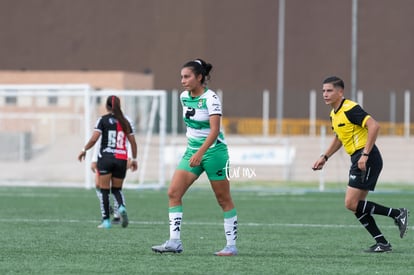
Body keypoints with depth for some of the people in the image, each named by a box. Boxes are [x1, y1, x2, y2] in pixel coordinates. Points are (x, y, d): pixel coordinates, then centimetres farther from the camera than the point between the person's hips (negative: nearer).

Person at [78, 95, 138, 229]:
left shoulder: (103, 120, -3)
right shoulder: (125, 122, 9)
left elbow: (94, 139, -11)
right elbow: (133, 142, 11)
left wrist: (84, 150, 2)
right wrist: (134, 159, 20)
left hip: (106, 157, -3)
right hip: (121, 159, 3)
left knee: (104, 190, 4)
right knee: (117, 189, 15)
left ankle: (106, 220, -1)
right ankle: (122, 207, -16)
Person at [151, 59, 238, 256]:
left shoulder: (211, 98, -17)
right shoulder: (184, 97, 5)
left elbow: (215, 130, -25)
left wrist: (200, 153, -34)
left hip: (213, 150, -7)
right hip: (192, 150, 7)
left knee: (223, 199, 2)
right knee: (173, 193, -6)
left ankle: (231, 245, 10)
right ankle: (174, 242, -8)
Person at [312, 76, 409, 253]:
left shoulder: (350, 109, -15)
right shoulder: (334, 114, 15)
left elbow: (374, 126, -25)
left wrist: (365, 155, -27)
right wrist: (324, 157, 23)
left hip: (367, 159, -10)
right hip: (358, 160, 10)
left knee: (351, 204, -13)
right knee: (356, 206, 8)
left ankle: (397, 214, -6)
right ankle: (382, 243, 10)